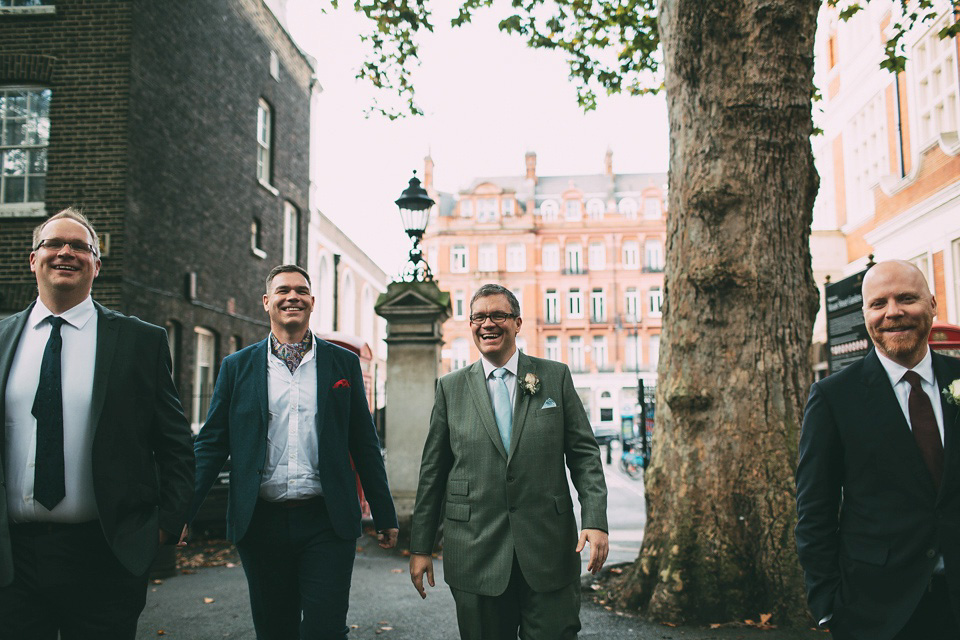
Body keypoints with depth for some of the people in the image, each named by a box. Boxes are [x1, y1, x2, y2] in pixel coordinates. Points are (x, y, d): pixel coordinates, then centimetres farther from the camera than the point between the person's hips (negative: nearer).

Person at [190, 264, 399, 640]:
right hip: (261, 523, 1)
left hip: (327, 524, -1)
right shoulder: (237, 367, 7)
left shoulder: (344, 363, 6)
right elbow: (211, 444, 6)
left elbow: (365, 445, 7)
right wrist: (181, 512, -4)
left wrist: (385, 517, 7)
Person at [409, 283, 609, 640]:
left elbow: (584, 454, 4)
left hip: (549, 550, 0)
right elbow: (433, 471, 8)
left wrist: (595, 521, -8)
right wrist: (420, 546, 6)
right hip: (475, 554, 1)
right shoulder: (450, 388, 7)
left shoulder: (555, 377, 6)